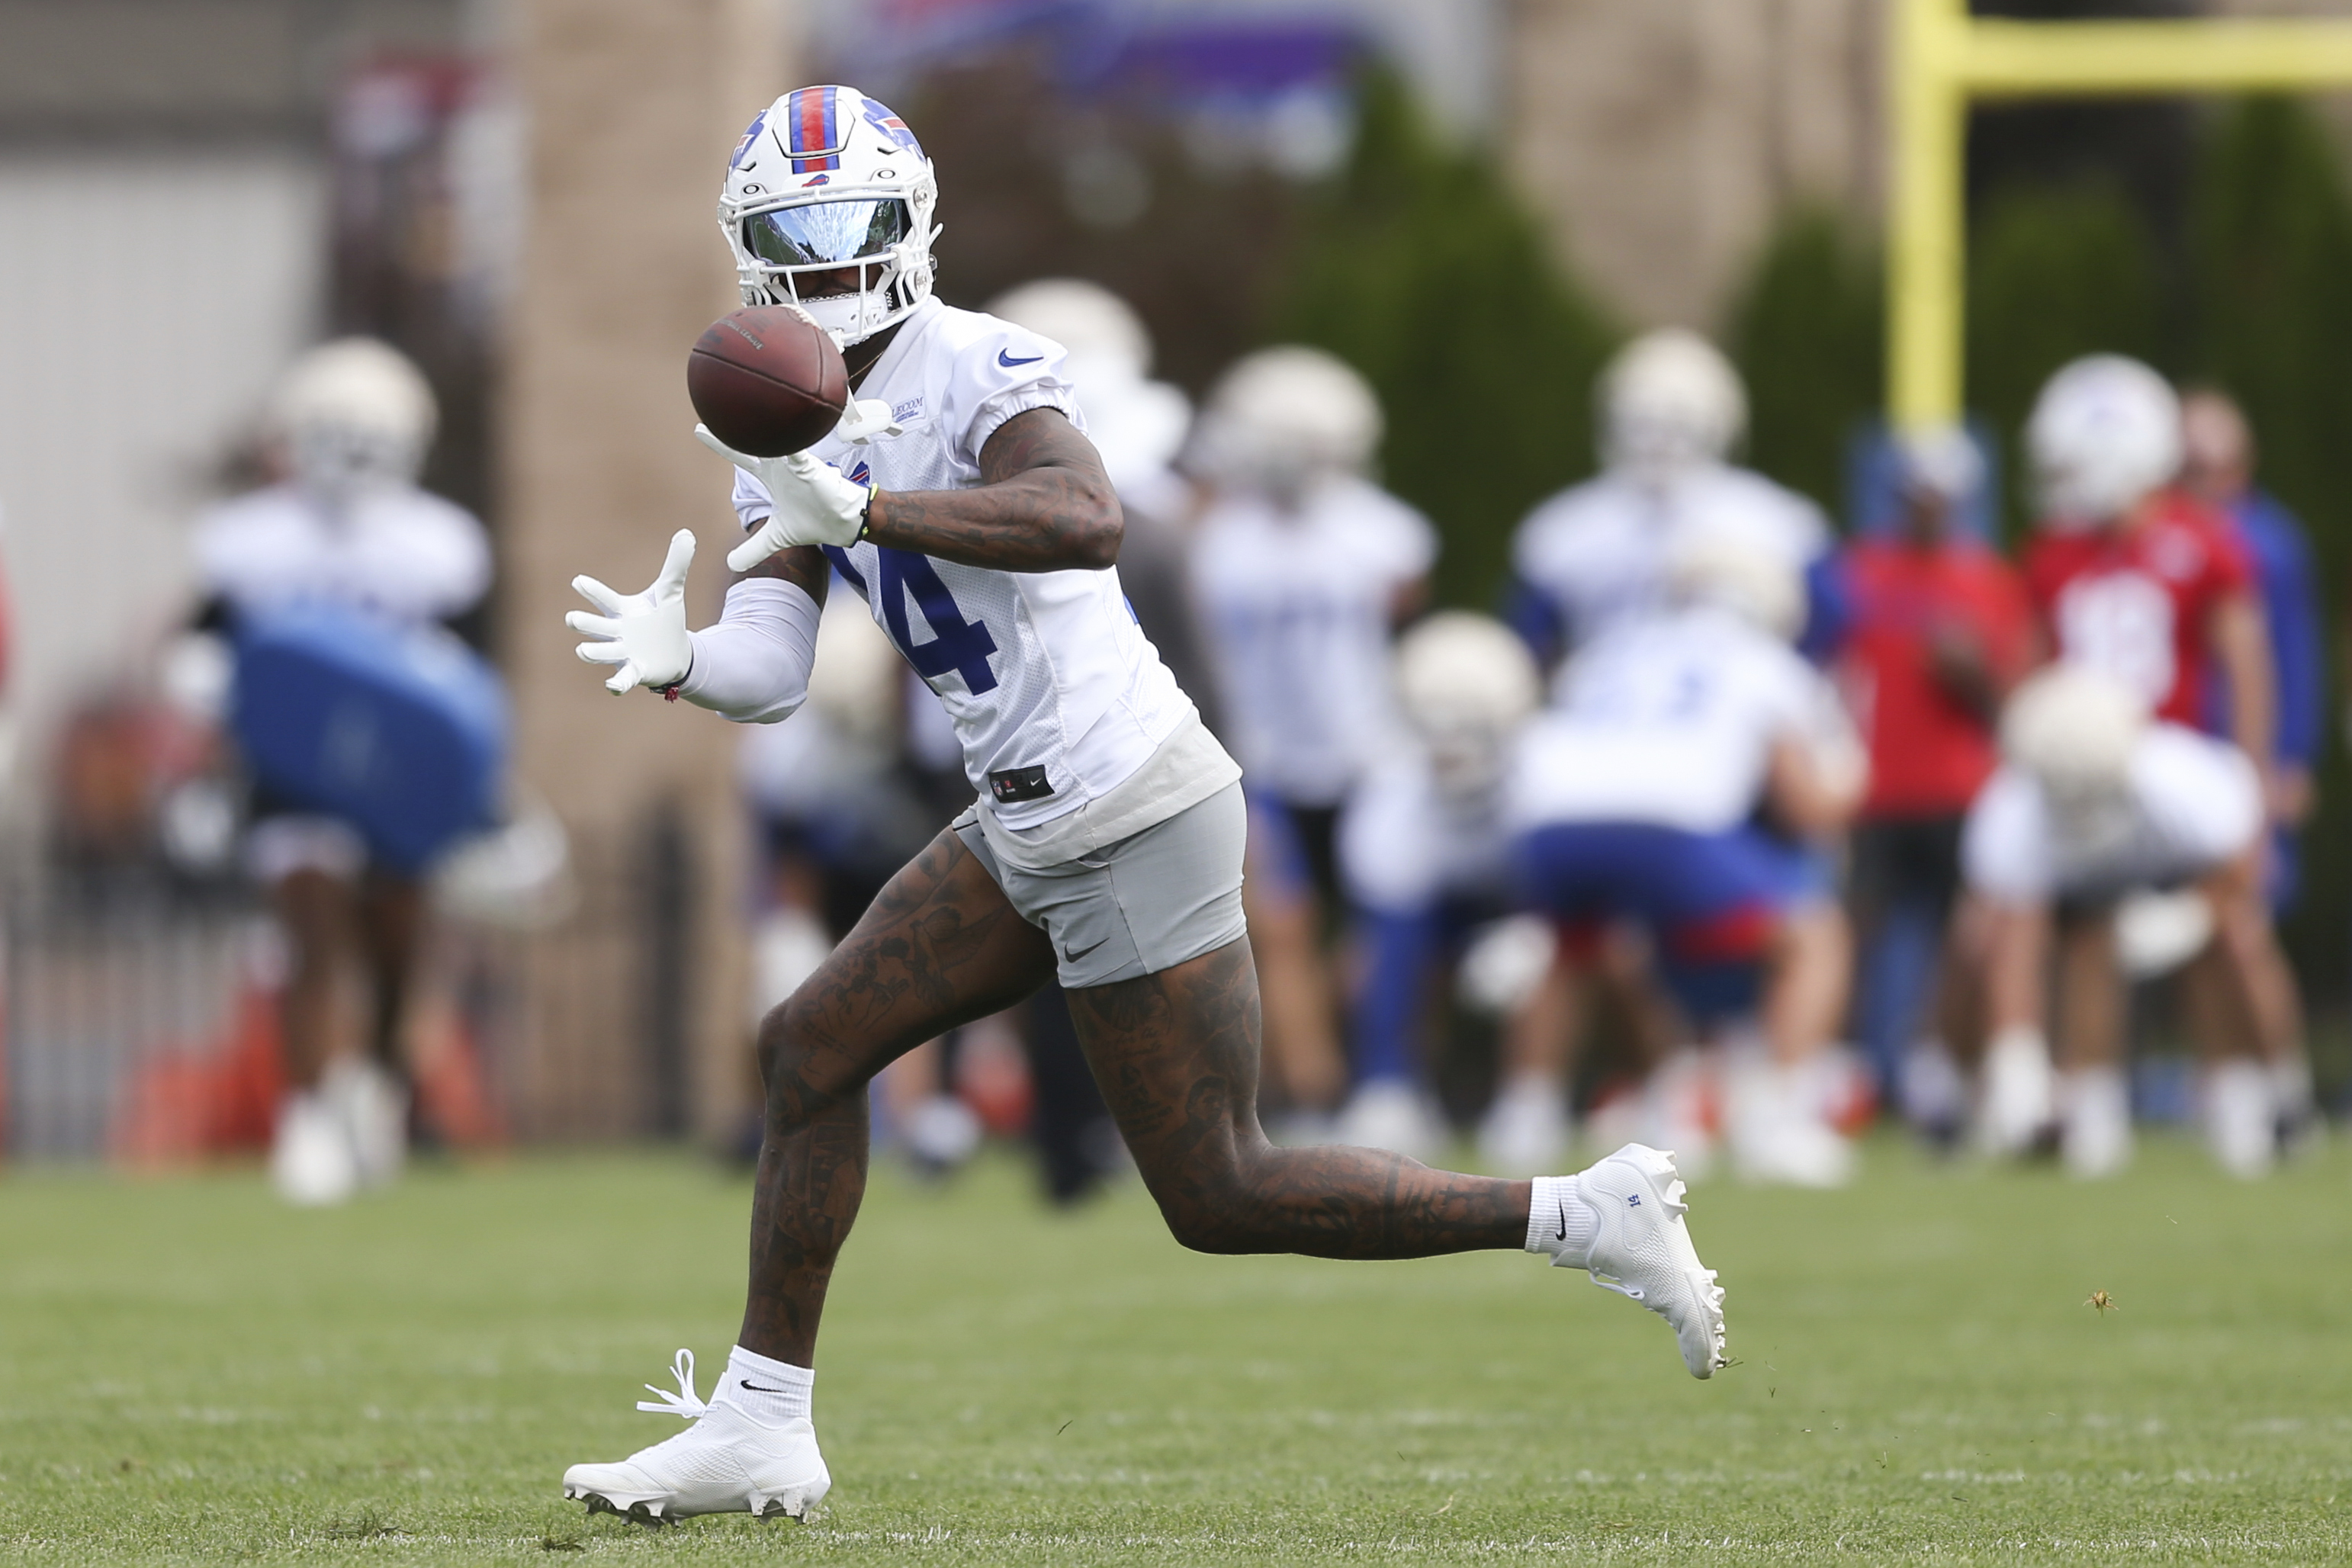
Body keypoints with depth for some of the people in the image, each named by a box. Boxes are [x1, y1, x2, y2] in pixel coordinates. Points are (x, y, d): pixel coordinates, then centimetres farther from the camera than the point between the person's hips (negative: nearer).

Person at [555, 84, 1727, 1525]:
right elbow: (772, 670, 4)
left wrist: (864, 511, -40)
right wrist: (673, 659, -19)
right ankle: (760, 1429, 20)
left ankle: (1584, 1216, 4)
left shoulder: (974, 377, -17)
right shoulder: (790, 428, 11)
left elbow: (1088, 521, -37)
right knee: (812, 1051, 11)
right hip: (1030, 835, 9)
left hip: (1131, 822, -9)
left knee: (1221, 1198, -5)